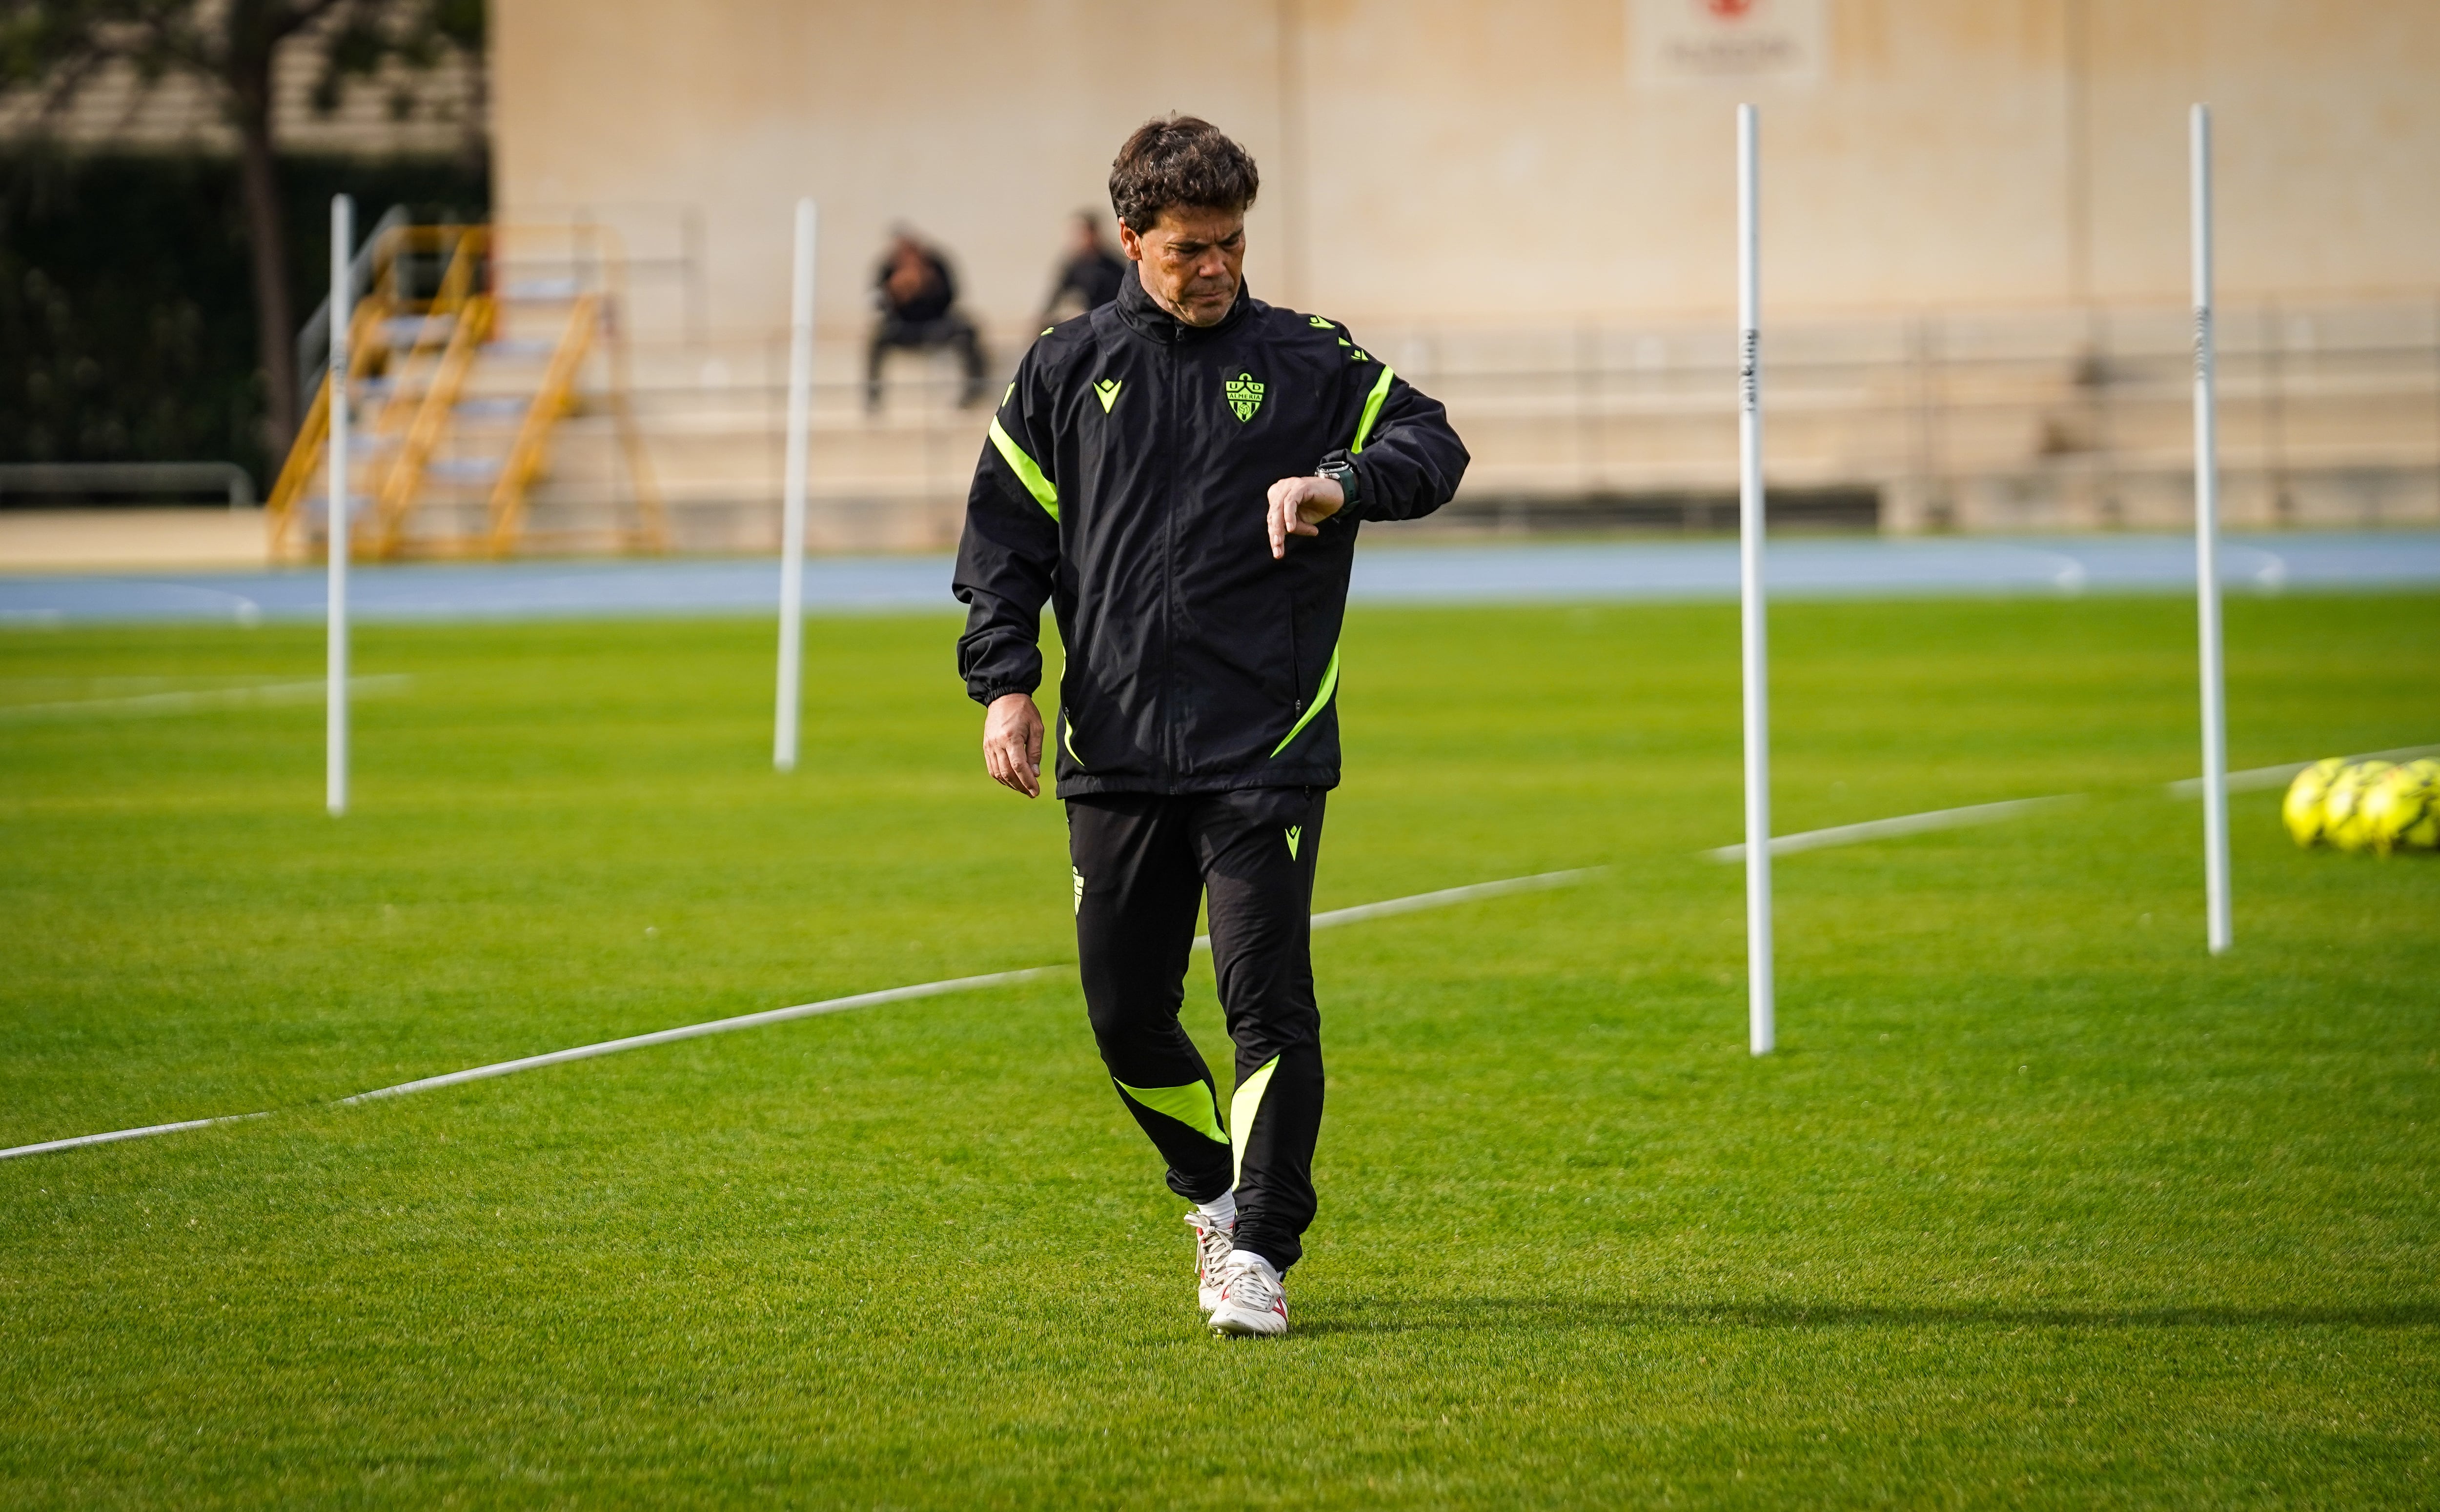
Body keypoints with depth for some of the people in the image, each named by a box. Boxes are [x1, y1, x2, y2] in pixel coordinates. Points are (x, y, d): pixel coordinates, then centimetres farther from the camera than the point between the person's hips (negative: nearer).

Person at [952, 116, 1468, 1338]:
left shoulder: (1307, 361, 6)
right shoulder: (1066, 372, 9)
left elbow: (1432, 445, -1)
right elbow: (1006, 537, 10)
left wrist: (1342, 482, -21)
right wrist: (1004, 682, -2)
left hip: (1264, 753, -2)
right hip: (1114, 755, 2)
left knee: (1269, 1004, -10)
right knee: (1125, 1013, 5)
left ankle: (1261, 1251, -5)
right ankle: (1217, 1191, 30)